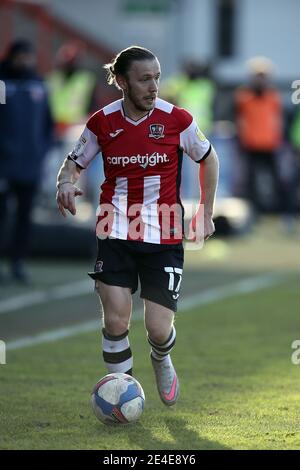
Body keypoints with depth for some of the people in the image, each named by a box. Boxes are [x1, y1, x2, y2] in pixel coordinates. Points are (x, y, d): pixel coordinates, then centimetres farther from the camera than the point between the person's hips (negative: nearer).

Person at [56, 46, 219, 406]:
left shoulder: (176, 120, -6)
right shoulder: (102, 123, -4)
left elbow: (208, 159, 10)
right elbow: (75, 162, 9)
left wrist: (207, 213, 11)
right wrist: (65, 182, -14)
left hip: (164, 236, -1)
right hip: (115, 233, 1)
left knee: (159, 329, -4)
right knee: (116, 320, -10)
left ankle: (162, 361, 33)